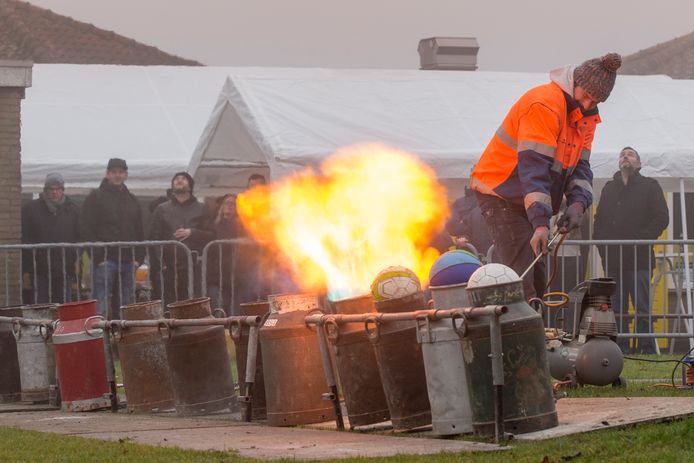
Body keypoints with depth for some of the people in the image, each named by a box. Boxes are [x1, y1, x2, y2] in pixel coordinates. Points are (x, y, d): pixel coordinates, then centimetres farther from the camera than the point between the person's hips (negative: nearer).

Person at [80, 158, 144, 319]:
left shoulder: (132, 201, 19)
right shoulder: (95, 197, 1)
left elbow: (139, 232, 21)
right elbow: (86, 230, -6)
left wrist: (138, 256, 6)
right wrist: (98, 256, -14)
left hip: (128, 262, 6)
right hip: (104, 261, -6)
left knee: (123, 306, 7)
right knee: (100, 307, -11)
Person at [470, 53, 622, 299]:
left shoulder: (586, 116, 6)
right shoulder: (545, 105, -24)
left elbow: (580, 166, 3)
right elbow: (533, 167, -31)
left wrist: (578, 203, -19)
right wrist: (540, 224, -38)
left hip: (527, 202, 9)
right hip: (501, 195, -9)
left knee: (537, 281, 7)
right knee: (521, 281, -19)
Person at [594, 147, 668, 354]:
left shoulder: (649, 186, 9)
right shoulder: (609, 188, 22)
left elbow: (661, 218, 1)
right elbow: (599, 220, 22)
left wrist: (642, 241, -10)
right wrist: (601, 242, 4)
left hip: (639, 259, -4)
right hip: (613, 259, 4)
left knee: (642, 309, -9)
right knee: (617, 309, 2)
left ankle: (647, 349, -9)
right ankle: (621, 349, 4)